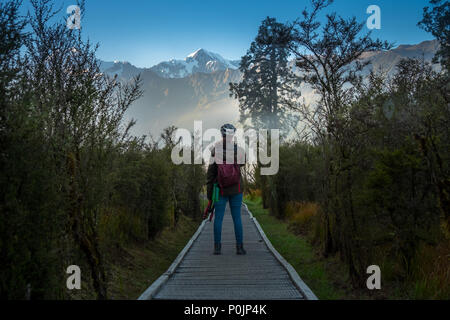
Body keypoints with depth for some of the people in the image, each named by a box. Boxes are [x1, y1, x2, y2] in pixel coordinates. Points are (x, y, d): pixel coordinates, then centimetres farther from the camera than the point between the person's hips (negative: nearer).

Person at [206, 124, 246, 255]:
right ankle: (239, 247, 6)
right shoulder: (239, 150, -7)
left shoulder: (215, 150, -7)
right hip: (236, 189, 0)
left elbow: (211, 171, -6)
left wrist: (209, 190, 1)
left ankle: (217, 247, 5)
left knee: (218, 217, 5)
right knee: (237, 217, 5)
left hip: (221, 189, 0)